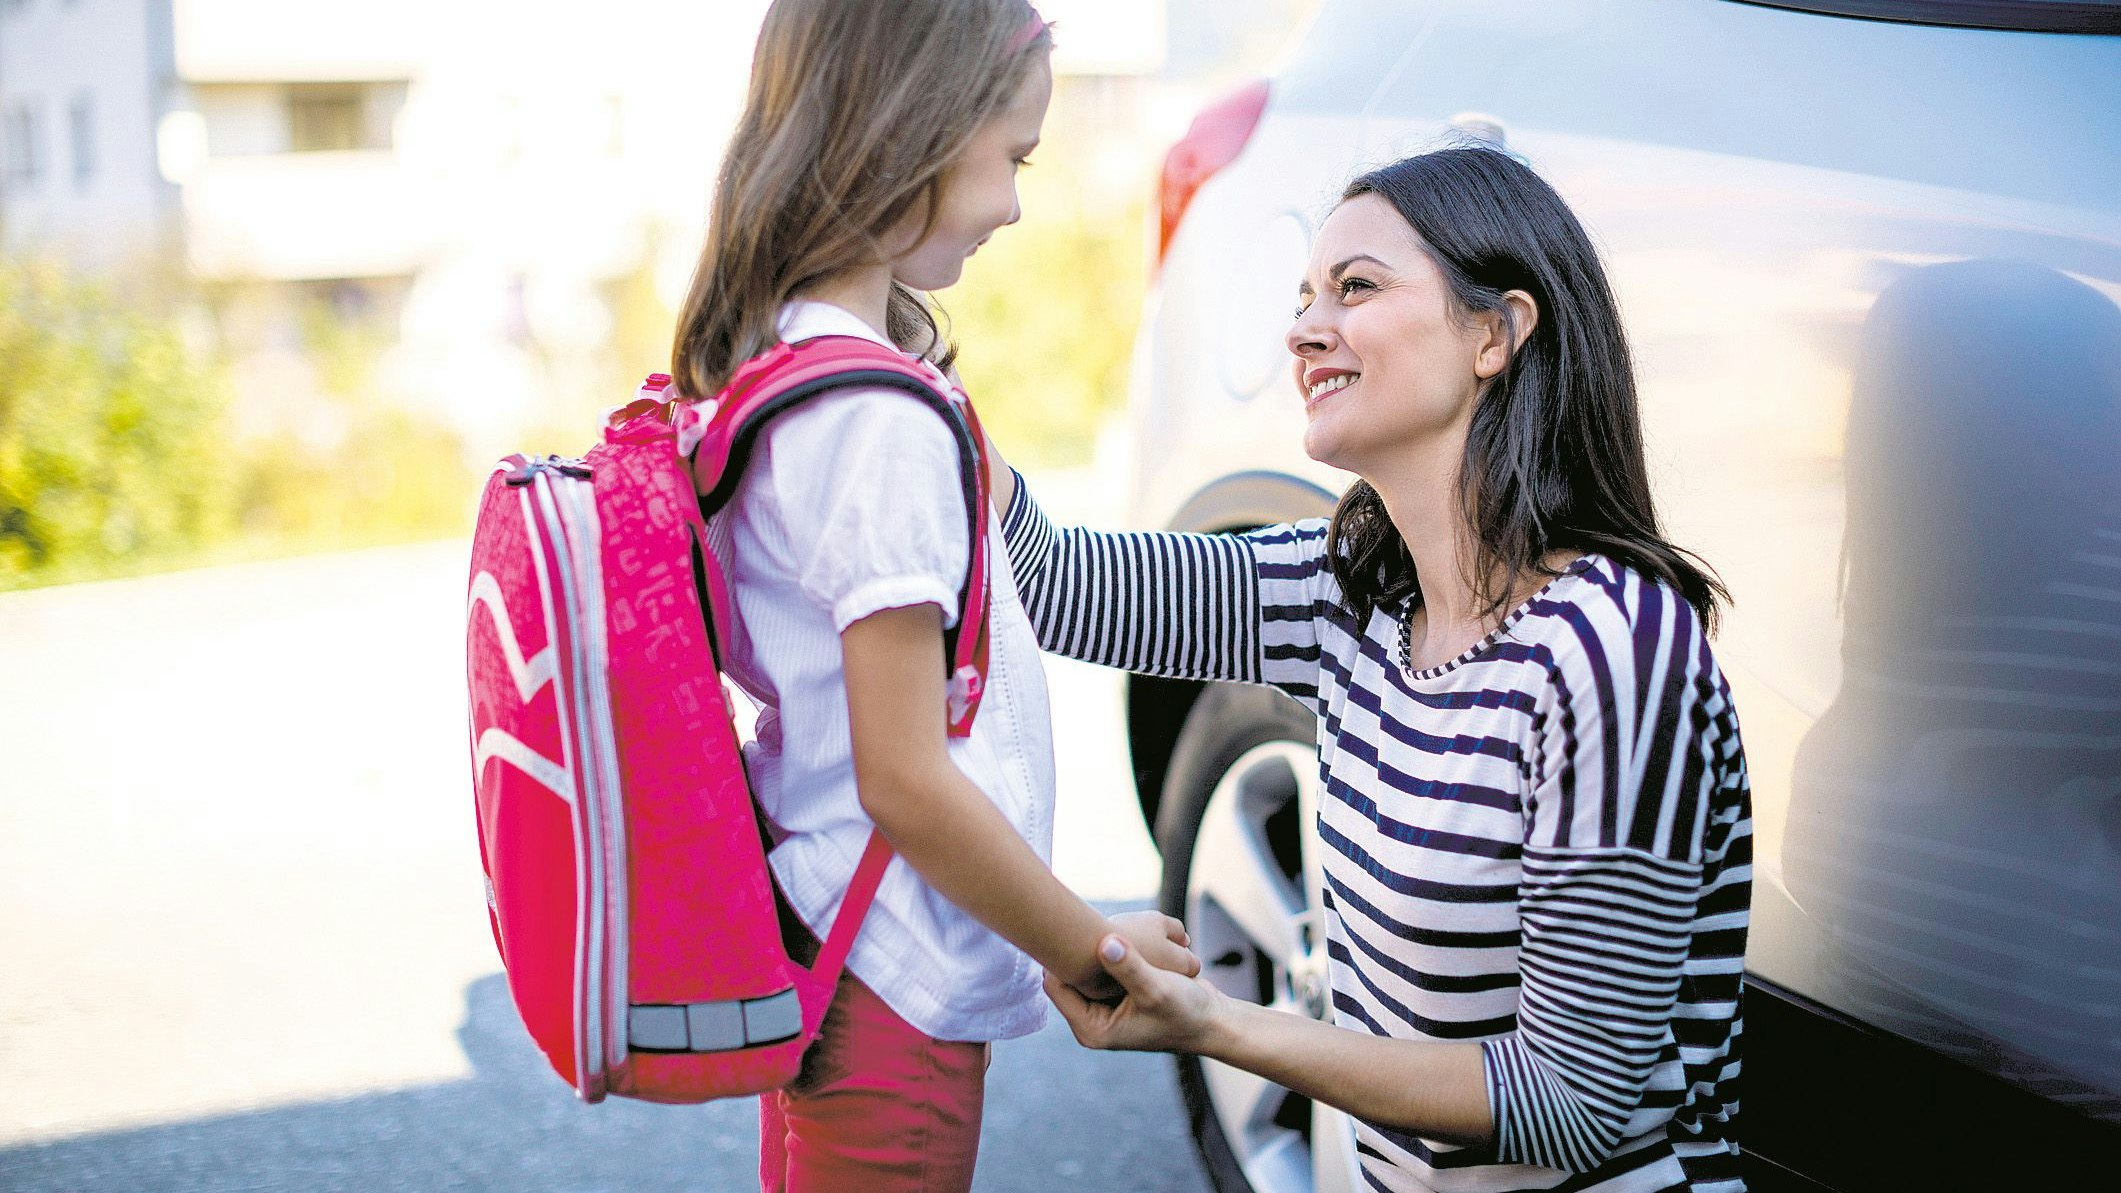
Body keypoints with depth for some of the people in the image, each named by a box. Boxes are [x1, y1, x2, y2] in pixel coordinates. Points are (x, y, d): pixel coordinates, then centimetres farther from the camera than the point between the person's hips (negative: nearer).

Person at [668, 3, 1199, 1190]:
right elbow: (904, 779, -21)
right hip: (893, 999, -9)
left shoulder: (762, 363, 4)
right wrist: (1093, 948, -11)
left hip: (806, 949, 9)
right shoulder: (882, 422, -24)